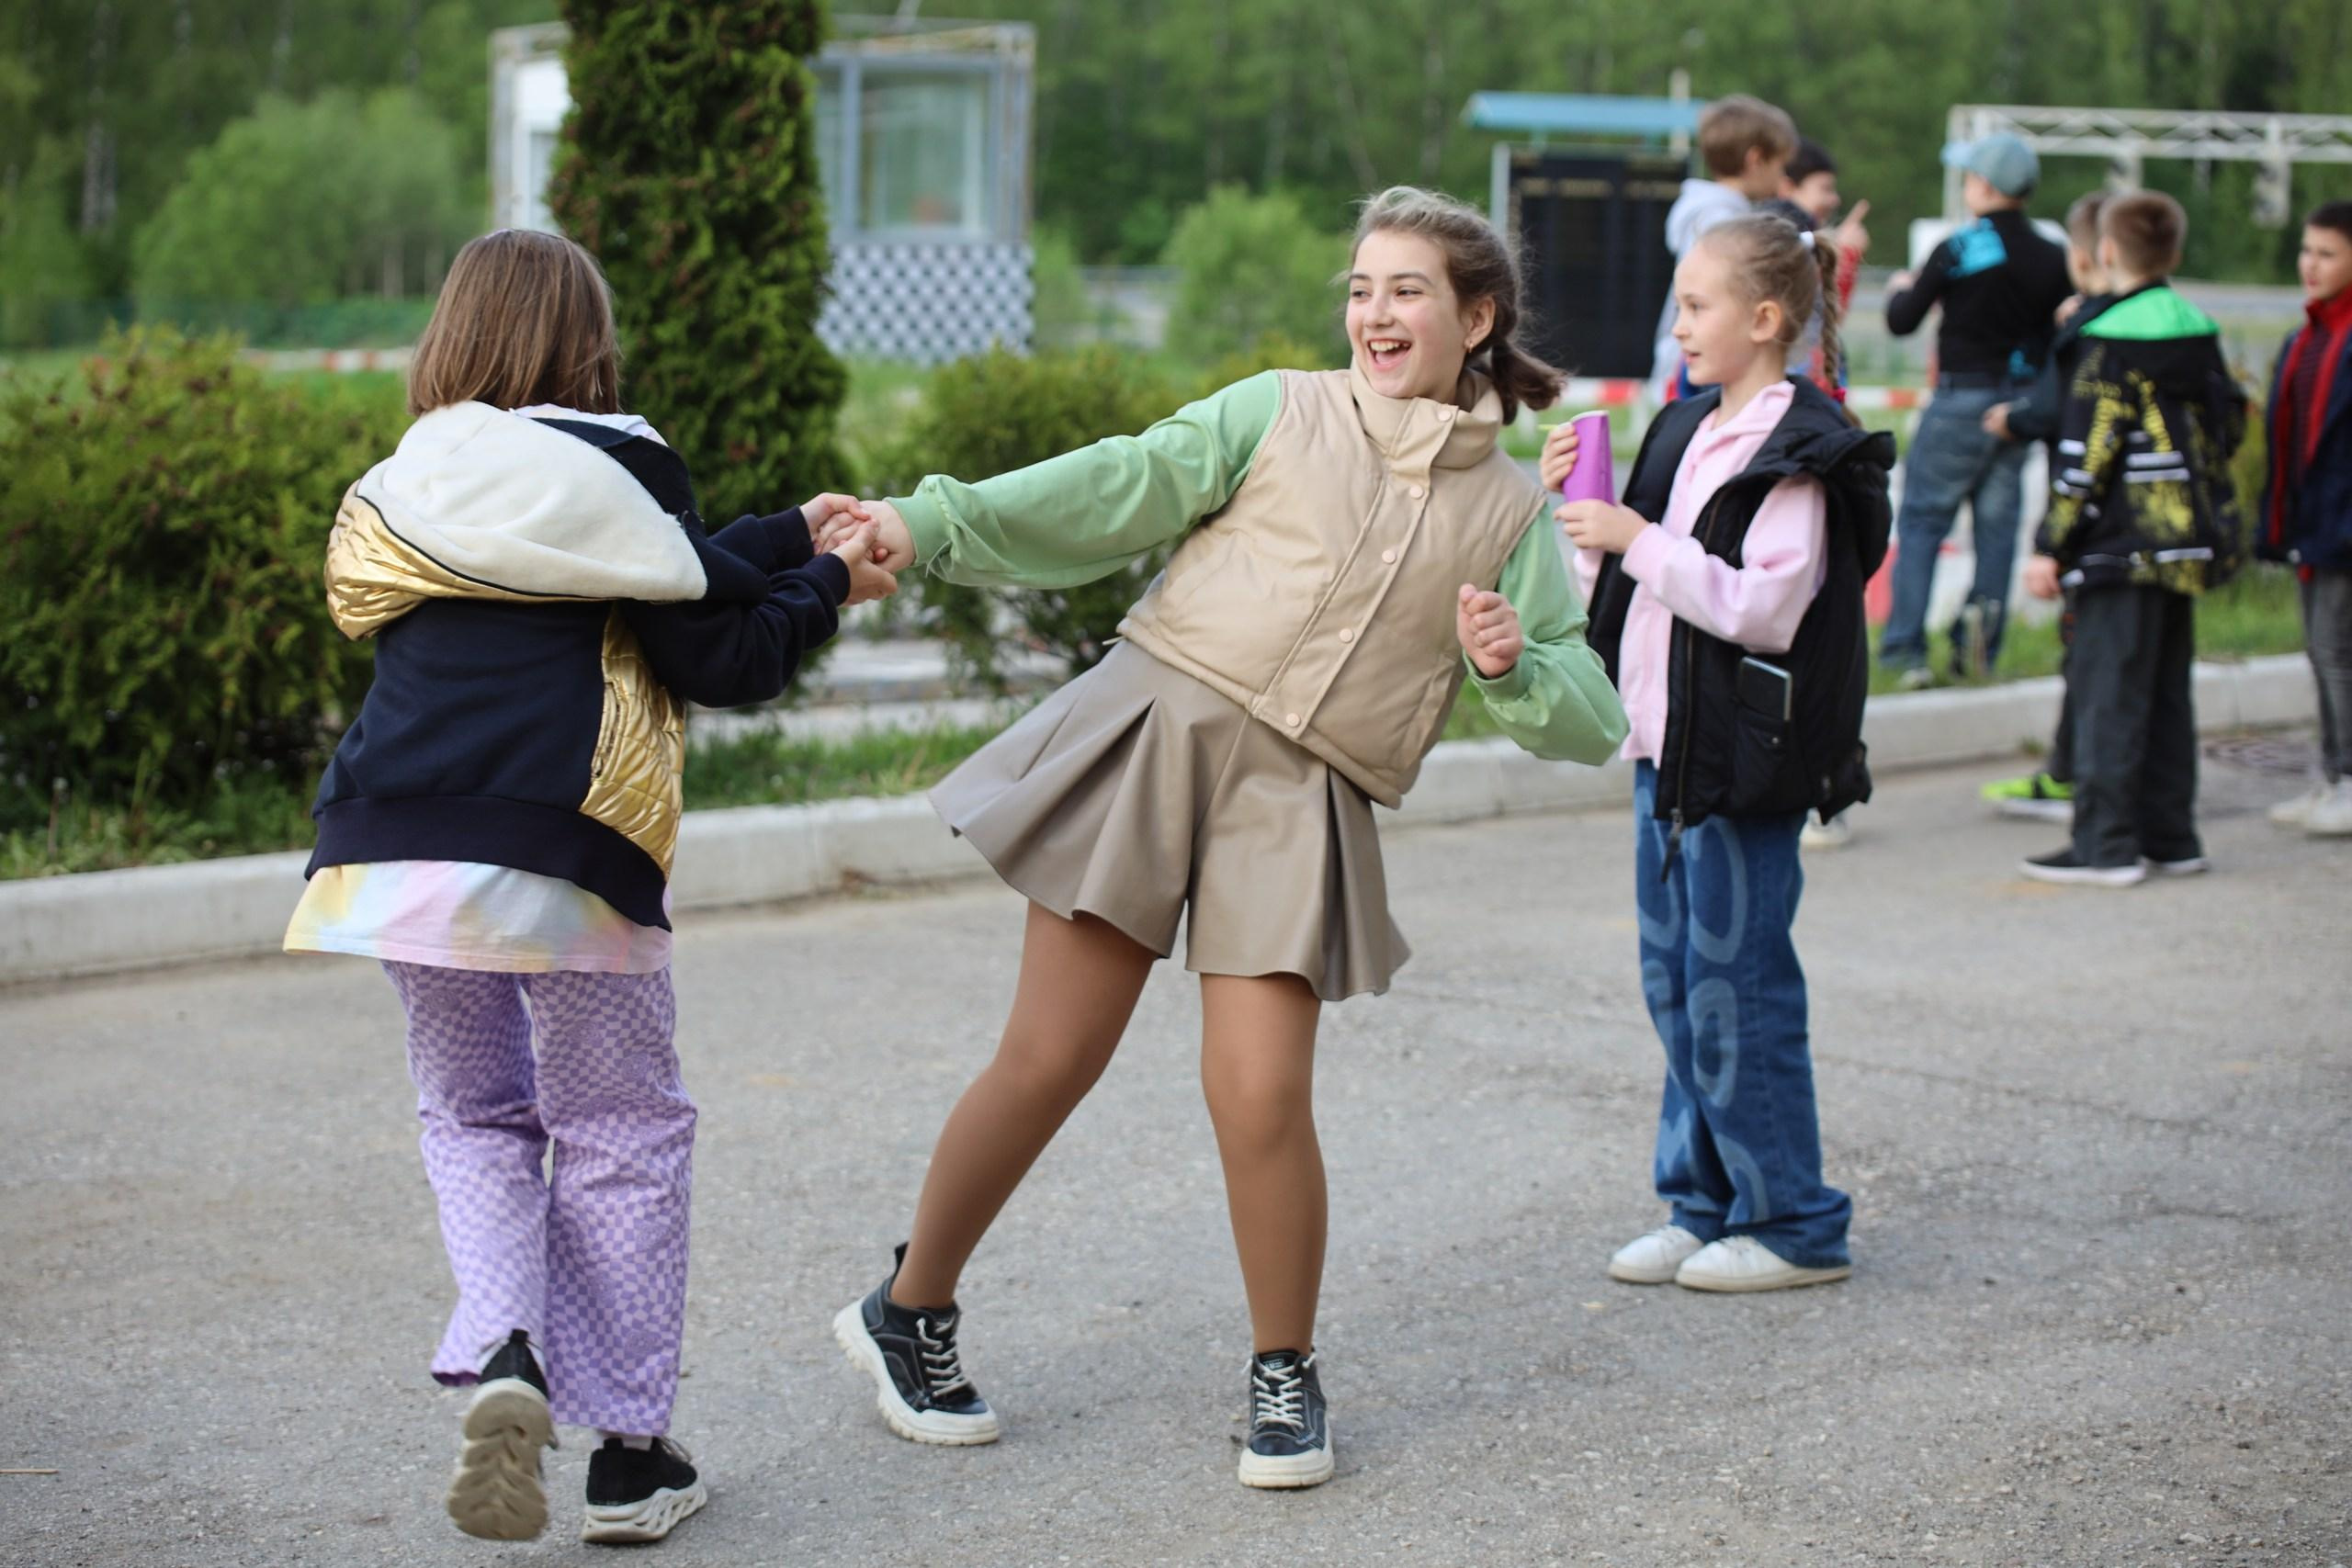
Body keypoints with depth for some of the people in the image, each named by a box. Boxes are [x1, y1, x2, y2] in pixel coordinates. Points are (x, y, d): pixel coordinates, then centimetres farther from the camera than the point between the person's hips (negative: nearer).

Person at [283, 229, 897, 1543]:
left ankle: (500, 1352, -5)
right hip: (562, 857, -4)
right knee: (621, 1136, 11)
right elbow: (721, 658, -2)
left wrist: (789, 536, 28)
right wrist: (826, 586, 15)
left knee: (474, 1116, 20)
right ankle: (629, 1449, 15)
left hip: (399, 853, 4)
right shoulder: (613, 471, -1)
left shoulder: (418, 487, 15)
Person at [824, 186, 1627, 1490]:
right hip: (1155, 722, -1)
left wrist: (1510, 669, -10)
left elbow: (1588, 722, 12)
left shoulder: (1510, 512, 13)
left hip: (1297, 801, 1)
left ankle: (1285, 1377, 13)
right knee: (1049, 1063, 0)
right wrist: (936, 524, -15)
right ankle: (906, 1313, 20)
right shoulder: (1282, 411, 9)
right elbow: (1122, 487, -3)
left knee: (1259, 1101, -10)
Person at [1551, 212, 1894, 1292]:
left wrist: (1640, 543, -21)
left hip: (1742, 758, -9)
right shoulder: (1683, 433, 14)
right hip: (1666, 748, 9)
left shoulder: (1797, 456, -12)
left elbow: (1765, 607, -22)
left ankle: (1792, 1224, 7)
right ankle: (1703, 1204, 22)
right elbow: (1621, 587, 19)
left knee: (1737, 990, -4)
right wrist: (1575, 508, 5)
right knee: (1675, 985, 12)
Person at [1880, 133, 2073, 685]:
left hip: (1963, 399, -4)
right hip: (2022, 401, 4)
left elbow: (1902, 323, -5)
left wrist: (1900, 291, 15)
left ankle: (1906, 646, -3)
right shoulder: (2052, 259, 2)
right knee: (1998, 522, 9)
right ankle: (1979, 642, -1)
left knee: (1921, 519, 2)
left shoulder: (1958, 251, -10)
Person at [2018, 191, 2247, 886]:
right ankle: (2170, 837, 18)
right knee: (2167, 690, 14)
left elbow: (2088, 454, -16)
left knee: (2108, 690, -5)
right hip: (2188, 541, 8)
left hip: (2124, 543, -8)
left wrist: (2052, 546, -13)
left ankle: (2107, 845, -5)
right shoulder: (2201, 331, 10)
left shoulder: (2110, 340, -13)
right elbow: (2228, 426, 17)